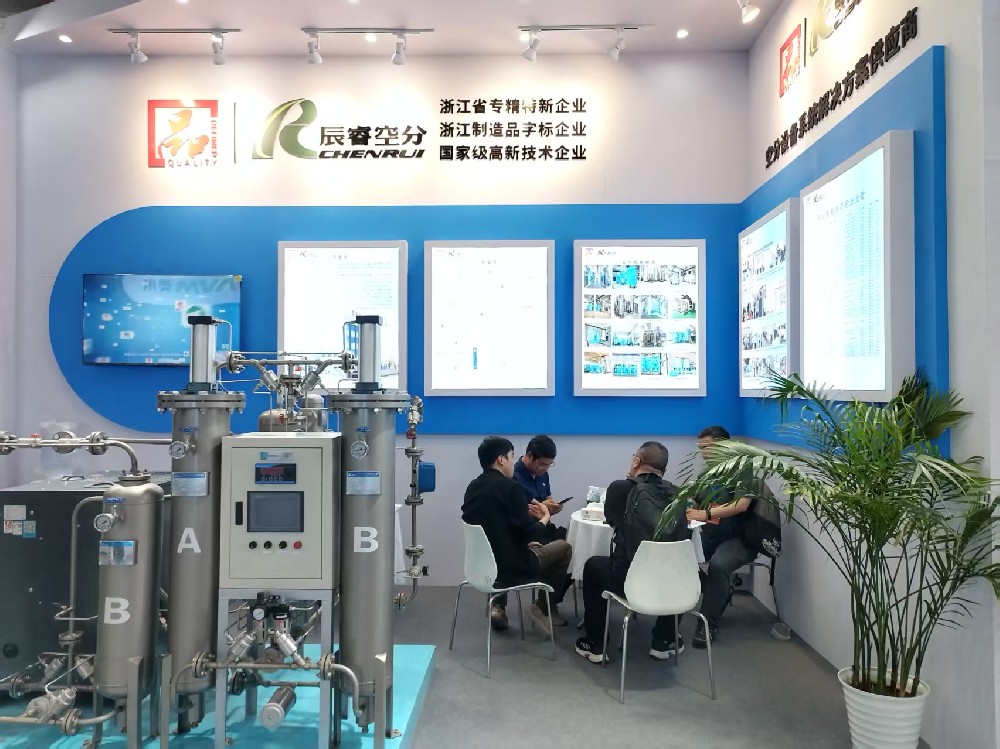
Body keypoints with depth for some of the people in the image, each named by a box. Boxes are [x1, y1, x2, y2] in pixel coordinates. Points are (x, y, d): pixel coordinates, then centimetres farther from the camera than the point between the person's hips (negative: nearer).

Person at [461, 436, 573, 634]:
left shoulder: (473, 487, 4)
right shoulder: (509, 486, -18)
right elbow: (528, 534, -17)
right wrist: (545, 518, 1)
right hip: (511, 567, -7)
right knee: (564, 548, 11)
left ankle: (497, 605, 23)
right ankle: (542, 608, 11)